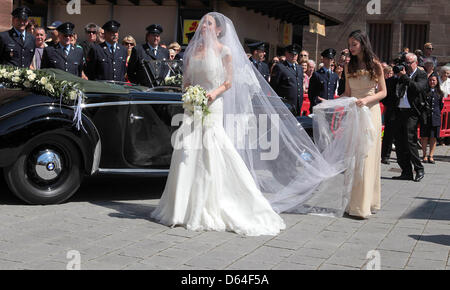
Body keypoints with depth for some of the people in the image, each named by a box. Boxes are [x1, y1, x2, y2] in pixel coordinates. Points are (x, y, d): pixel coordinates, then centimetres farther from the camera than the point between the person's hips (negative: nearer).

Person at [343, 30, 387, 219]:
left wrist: (366, 99, -17)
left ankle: (363, 205, -10)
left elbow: (383, 92, -1)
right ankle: (353, 202, 7)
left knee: (366, 156, -9)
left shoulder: (375, 65, -1)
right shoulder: (349, 67, 12)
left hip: (370, 111, -4)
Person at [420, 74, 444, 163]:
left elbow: (441, 106, 19)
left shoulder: (440, 93, 11)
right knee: (424, 137, 1)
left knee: (433, 137, 3)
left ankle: (431, 156, 10)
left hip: (435, 118, 2)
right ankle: (424, 155, 12)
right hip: (425, 117, -2)